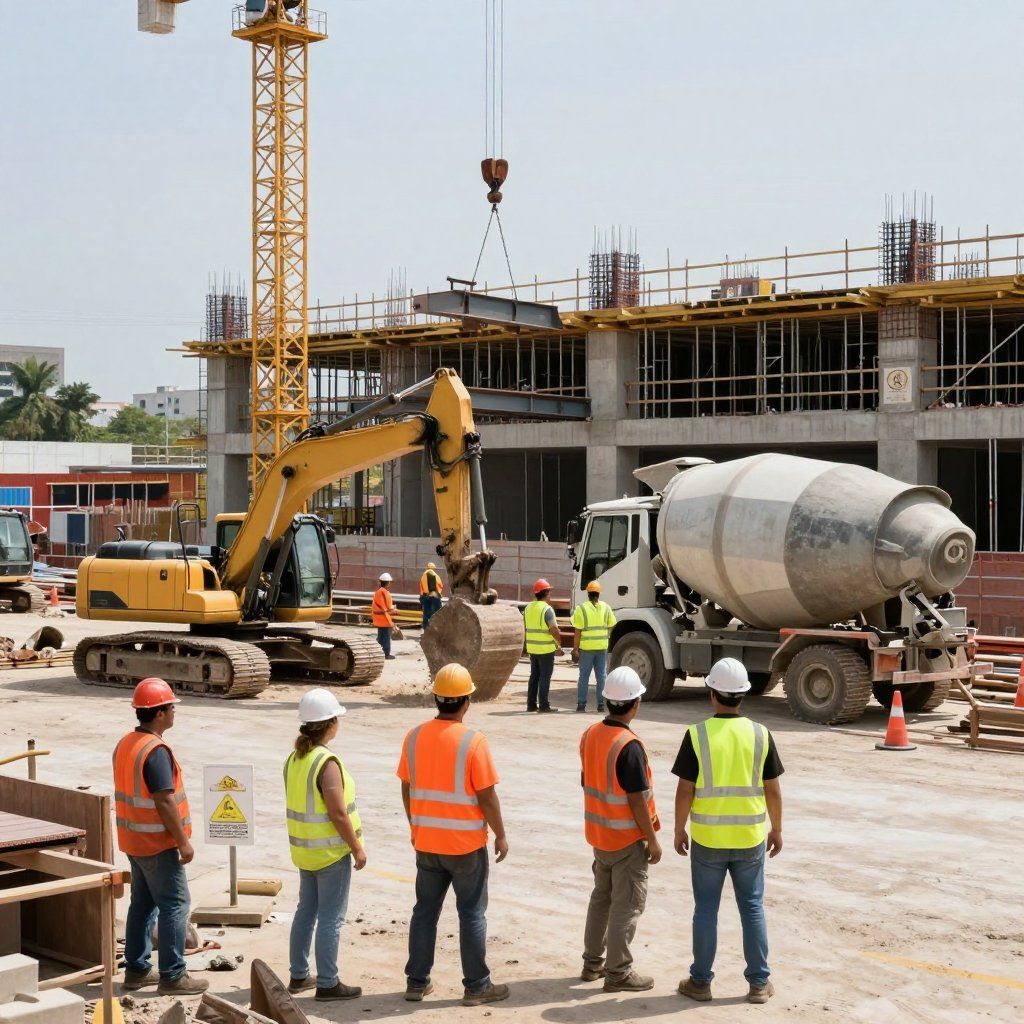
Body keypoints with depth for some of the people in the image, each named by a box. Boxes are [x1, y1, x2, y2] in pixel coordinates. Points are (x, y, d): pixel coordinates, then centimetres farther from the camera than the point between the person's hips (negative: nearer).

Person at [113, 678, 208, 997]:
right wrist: (183, 841, -17)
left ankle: (136, 970, 22)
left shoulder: (125, 744, 8)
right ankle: (172, 976, 0)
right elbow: (165, 802, -24)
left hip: (134, 840, 9)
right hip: (158, 843, -9)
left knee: (143, 902, 16)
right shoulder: (155, 751, -22)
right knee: (175, 904, -3)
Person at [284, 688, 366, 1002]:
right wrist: (357, 848, -12)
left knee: (306, 911, 18)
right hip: (331, 851, -8)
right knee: (331, 918, 0)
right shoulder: (327, 762, -22)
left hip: (304, 848, 9)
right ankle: (327, 984, 6)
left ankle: (299, 976, 26)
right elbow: (338, 814, -22)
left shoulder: (294, 758, 3)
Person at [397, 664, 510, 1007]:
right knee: (472, 914, 6)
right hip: (466, 844, -4)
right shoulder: (473, 741, -17)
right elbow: (487, 797, -14)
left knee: (425, 911, 14)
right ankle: (476, 986, 13)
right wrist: (501, 836, -1)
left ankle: (417, 982, 20)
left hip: (426, 843, 5)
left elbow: (407, 791, 6)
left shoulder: (415, 737, -2)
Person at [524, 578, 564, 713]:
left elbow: (527, 628, 11)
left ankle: (531, 704, 17)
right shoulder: (547, 609, -16)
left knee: (534, 676, 14)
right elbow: (554, 630, -19)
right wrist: (559, 645, -5)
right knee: (545, 677, -2)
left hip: (532, 648, 7)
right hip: (546, 648, -7)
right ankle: (543, 705, -1)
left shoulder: (528, 608, 8)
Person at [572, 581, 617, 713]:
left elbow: (577, 631, -9)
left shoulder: (581, 608, -8)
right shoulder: (606, 608, 3)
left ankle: (581, 704, 5)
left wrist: (575, 649, -5)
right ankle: (601, 704, 8)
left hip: (586, 648, -2)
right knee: (601, 676, 9)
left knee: (584, 677, 6)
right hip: (602, 647, 2)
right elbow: (611, 627, 6)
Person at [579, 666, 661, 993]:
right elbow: (637, 800, -21)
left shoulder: (590, 735, 0)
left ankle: (593, 962, 27)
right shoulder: (630, 746, -24)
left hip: (599, 833, 8)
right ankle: (618, 972, 7)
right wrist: (653, 840, -12)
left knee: (602, 896, 19)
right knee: (627, 904, 2)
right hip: (627, 839, -8)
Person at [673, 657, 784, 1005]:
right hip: (750, 838, 2)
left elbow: (685, 790, -9)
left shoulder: (697, 735, -12)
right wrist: (776, 829, 13)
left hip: (707, 839, -1)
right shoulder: (760, 735, -6)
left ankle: (701, 982, 18)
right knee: (752, 908, 12)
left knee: (706, 910, 10)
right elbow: (773, 789, 0)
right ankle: (759, 983, 17)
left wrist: (679, 830, 4)